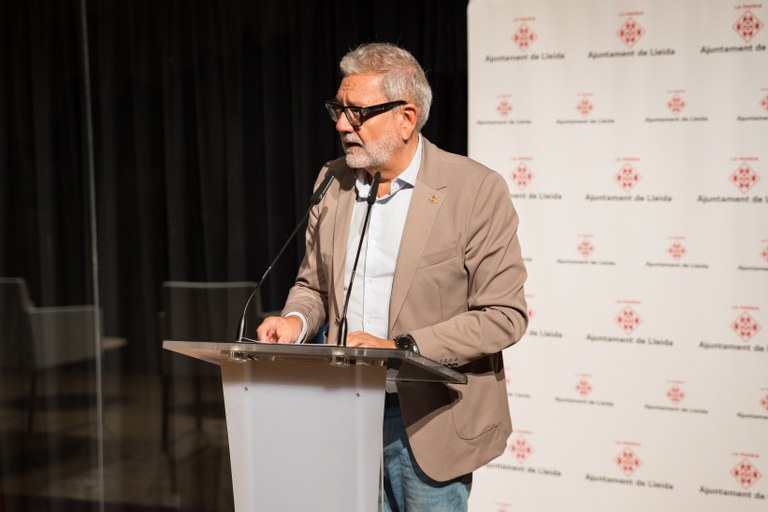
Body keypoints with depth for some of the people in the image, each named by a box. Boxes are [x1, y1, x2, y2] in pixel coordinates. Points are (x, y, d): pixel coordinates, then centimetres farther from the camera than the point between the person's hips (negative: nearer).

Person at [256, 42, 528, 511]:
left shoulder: (475, 189, -12)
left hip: (428, 421, -4)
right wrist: (296, 321, -7)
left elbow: (505, 315, -14)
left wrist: (399, 348, -22)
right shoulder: (333, 182, 5)